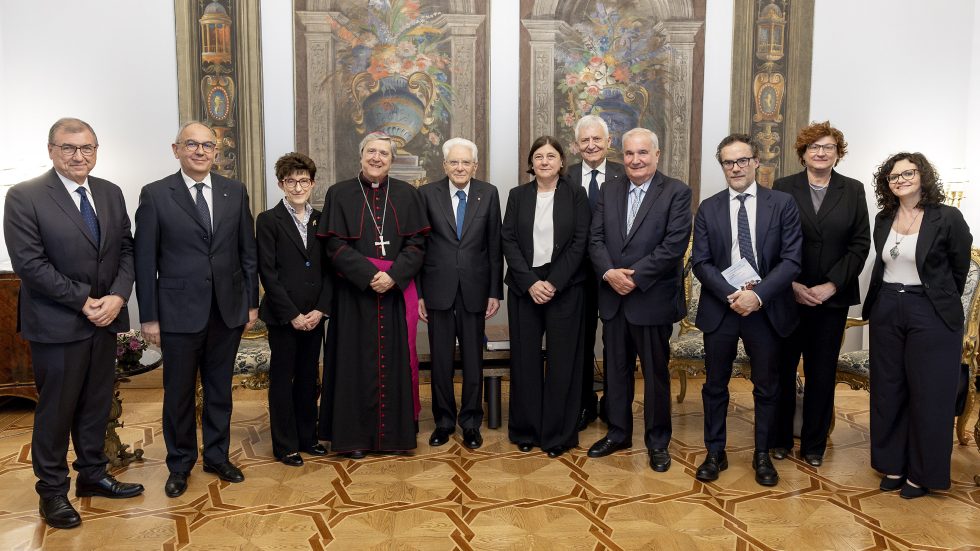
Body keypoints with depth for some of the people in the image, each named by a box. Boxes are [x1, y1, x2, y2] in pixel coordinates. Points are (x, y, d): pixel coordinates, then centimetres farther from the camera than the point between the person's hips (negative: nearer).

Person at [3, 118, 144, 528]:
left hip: (104, 319, 5)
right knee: (56, 409, 7)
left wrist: (117, 297, -9)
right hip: (57, 323, -5)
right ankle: (52, 490, 23)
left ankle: (92, 475, 32)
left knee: (97, 404, 15)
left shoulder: (111, 194, 8)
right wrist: (84, 301, -16)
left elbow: (126, 250, 6)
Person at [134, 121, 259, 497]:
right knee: (179, 393, 10)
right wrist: (149, 316, -6)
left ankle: (217, 456, 31)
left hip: (228, 310, 3)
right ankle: (180, 465, 29)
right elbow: (145, 261, -4)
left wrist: (251, 303, 5)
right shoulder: (155, 195, -4)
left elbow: (248, 251, 7)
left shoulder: (235, 191, 4)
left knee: (220, 390, 15)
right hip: (179, 312, -2)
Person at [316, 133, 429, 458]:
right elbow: (335, 245, -5)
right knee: (356, 361, 3)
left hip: (396, 292, 2)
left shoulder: (407, 195, 6)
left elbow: (417, 244, 1)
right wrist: (369, 276, -16)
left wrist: (393, 276, -14)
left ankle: (394, 432, 18)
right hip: (354, 292, -1)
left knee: (394, 360, 6)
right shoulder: (339, 193, 2)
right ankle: (355, 435, 14)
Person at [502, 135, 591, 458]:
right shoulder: (517, 195, 7)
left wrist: (553, 283, -12)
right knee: (525, 358, 5)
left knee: (562, 360, 3)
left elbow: (579, 243, -3)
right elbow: (508, 241, 1)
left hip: (564, 288, -1)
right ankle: (525, 430, 18)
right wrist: (531, 282, -11)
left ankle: (558, 434, 14)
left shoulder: (576, 195, 3)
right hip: (524, 288, 2)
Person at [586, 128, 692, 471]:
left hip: (652, 299, -4)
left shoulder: (676, 192, -5)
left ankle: (657, 442, 24)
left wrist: (635, 276, -18)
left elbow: (675, 245, -14)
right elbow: (596, 239, 4)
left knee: (656, 373, 8)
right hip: (613, 298, 4)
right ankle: (618, 433, 30)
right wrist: (609, 272, -13)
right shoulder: (609, 191, 9)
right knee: (616, 369, 14)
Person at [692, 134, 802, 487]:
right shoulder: (708, 209, 4)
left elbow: (792, 259, -7)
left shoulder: (782, 204, -1)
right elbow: (701, 262, -1)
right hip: (720, 308, 1)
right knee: (715, 385, 10)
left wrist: (758, 295, -18)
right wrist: (732, 295, -14)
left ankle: (762, 455, 29)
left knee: (766, 386, 11)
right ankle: (715, 453, 25)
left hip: (767, 308, -1)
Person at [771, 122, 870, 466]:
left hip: (833, 296, 1)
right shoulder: (783, 188, 1)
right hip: (788, 295, -1)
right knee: (782, 368, 6)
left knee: (822, 372, 8)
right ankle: (779, 439, 21)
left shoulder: (853, 191, 5)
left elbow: (860, 243, 0)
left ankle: (814, 444, 21)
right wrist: (791, 285, -11)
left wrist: (831, 286, -10)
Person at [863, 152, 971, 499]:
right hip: (887, 312, 5)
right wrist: (887, 300, 13)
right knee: (888, 391, 10)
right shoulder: (883, 220, 6)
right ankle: (893, 465, 25)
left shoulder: (948, 218, -8)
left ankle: (922, 473, 19)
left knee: (928, 395, 4)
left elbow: (960, 268, 3)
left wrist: (943, 301, 11)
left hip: (931, 315, -5)